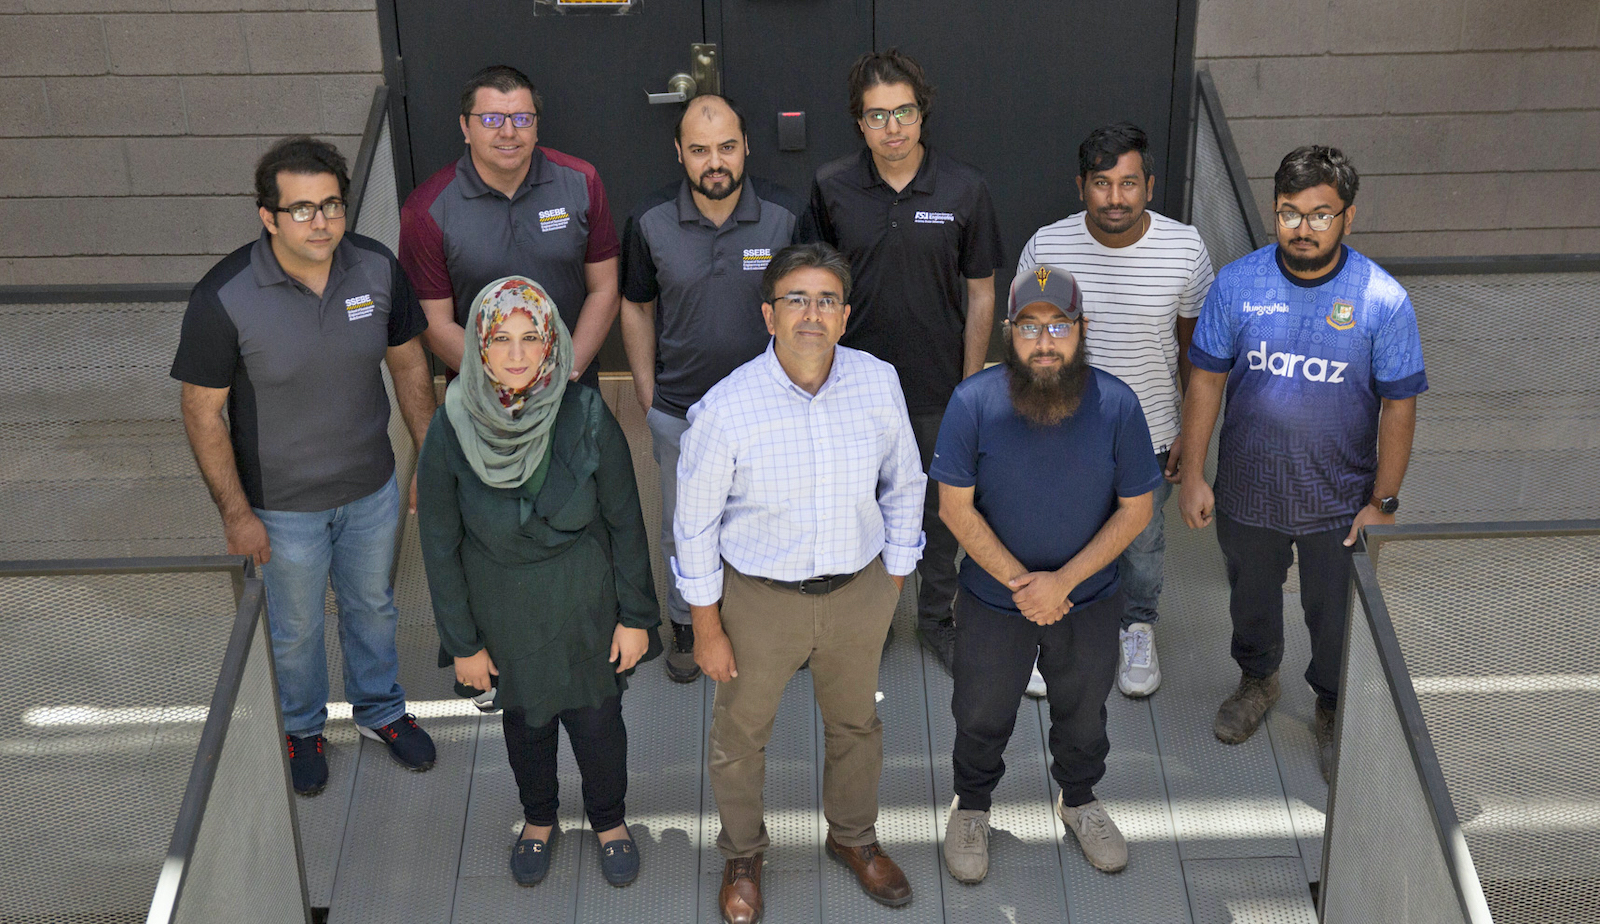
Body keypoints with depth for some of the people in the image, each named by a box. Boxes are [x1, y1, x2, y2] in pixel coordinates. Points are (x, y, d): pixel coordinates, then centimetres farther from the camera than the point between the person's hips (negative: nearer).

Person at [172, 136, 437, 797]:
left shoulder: (377, 268, -15)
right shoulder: (225, 297, -26)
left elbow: (408, 363, 1)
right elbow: (203, 412, -16)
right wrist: (235, 513, -14)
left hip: (372, 490, 3)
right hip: (282, 505, -3)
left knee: (373, 605, 25)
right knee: (295, 627, 19)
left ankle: (379, 709, 52)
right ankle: (302, 728, 47)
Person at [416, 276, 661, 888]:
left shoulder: (586, 418, -21)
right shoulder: (451, 431, -19)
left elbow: (625, 521, -8)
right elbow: (440, 545, -8)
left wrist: (635, 616, -3)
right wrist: (463, 642, -2)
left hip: (585, 598, 0)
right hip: (504, 603, 1)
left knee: (596, 716, 14)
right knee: (525, 716, 20)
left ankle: (608, 819, 44)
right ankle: (538, 818, 49)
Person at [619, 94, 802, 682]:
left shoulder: (786, 216, -12)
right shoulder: (650, 224, -10)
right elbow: (637, 308, 3)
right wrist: (647, 393, 3)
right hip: (681, 411, 1)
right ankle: (686, 623, 40)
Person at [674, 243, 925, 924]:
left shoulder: (879, 385, -14)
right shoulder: (725, 409, -23)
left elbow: (903, 487, 3)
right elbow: (695, 527, -11)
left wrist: (892, 586, 8)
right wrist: (707, 631, -6)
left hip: (858, 592, 3)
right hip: (759, 598, -2)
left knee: (855, 722, 24)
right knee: (740, 732, 18)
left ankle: (853, 837, 52)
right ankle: (743, 855, 47)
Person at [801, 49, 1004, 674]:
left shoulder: (964, 190, -10)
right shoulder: (831, 188, -8)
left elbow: (981, 295, -3)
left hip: (938, 388, 0)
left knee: (940, 507, 15)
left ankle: (936, 616, 36)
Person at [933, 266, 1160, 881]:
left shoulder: (1117, 405, -19)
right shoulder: (973, 402, -21)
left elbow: (1135, 510, -11)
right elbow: (956, 508, -14)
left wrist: (1063, 581, -19)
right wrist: (1020, 583, -18)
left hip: (1089, 599, 1)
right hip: (992, 599, -1)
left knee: (1083, 711, 24)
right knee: (981, 714, 20)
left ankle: (1079, 798, 52)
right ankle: (971, 805, 47)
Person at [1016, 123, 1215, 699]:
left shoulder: (1185, 249, -16)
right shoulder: (1046, 247, -17)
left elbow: (1195, 346, -3)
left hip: (1149, 435, 1)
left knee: (1142, 543, 22)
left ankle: (1138, 628, 50)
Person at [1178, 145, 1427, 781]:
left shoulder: (1383, 300, -17)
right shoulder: (1236, 284, -13)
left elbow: (1399, 404, -10)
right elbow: (1206, 379, -4)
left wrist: (1384, 501, -9)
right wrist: (1192, 475, -5)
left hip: (1340, 500, -2)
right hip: (1247, 490, 2)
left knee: (1336, 616, 16)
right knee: (1252, 598, 25)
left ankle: (1333, 709, 43)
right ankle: (1258, 680, 54)